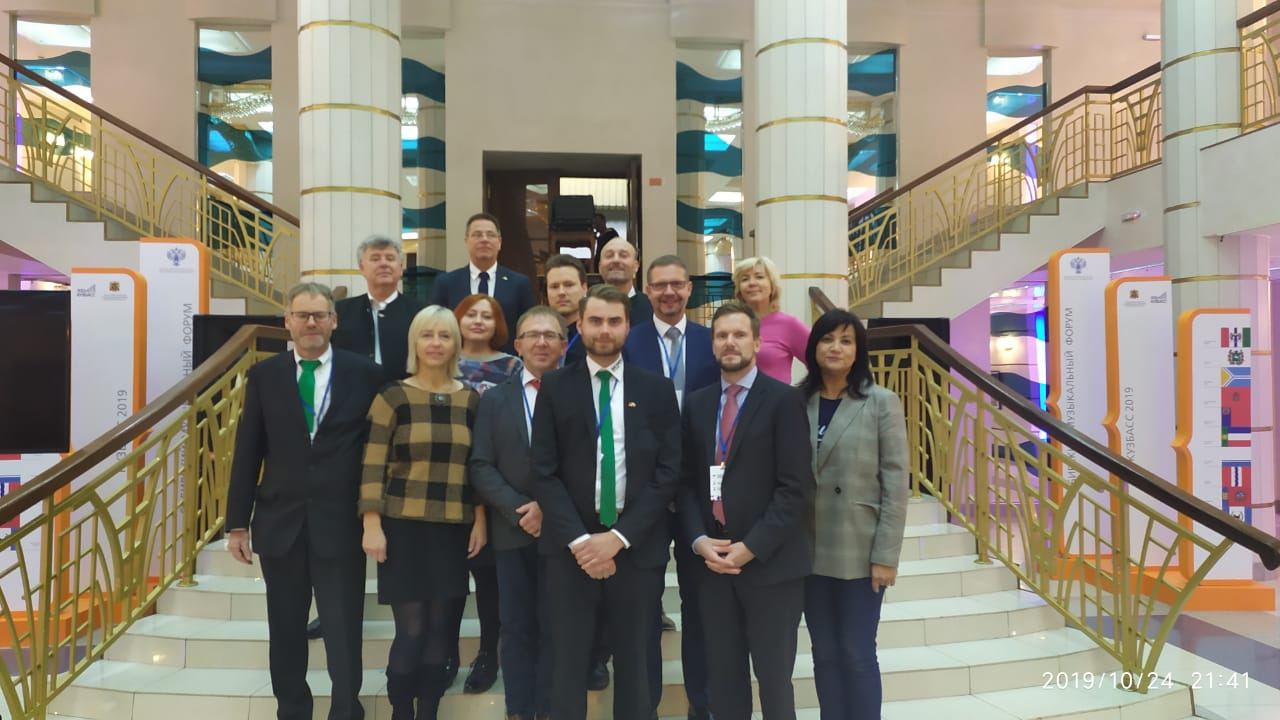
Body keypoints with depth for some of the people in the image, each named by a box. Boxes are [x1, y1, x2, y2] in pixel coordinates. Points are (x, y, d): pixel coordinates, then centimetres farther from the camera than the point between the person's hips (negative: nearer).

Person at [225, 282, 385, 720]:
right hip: (280, 521, 2)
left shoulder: (365, 374, -1)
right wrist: (237, 522, 3)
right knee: (286, 631, 15)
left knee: (343, 632, 5)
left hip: (341, 523, -2)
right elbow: (247, 453, 5)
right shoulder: (264, 375, 4)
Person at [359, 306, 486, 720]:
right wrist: (371, 525, -10)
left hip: (454, 530, 3)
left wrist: (481, 520, 4)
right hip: (404, 526, -3)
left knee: (439, 628, 8)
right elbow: (373, 466, -5)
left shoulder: (471, 399, 6)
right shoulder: (393, 397, -3)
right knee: (410, 629, -2)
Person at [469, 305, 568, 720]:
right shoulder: (494, 399, 10)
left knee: (556, 628, 7)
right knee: (517, 628, 9)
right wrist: (518, 510, -11)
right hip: (512, 530, 2)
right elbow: (481, 466, 2)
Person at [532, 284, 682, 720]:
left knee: (633, 660, 12)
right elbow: (544, 472, -2)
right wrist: (578, 539, -12)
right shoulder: (555, 388, 3)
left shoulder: (658, 390, 4)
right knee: (569, 660, 7)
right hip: (571, 545, 0)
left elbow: (667, 473, -1)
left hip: (637, 546, 1)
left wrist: (619, 537, -9)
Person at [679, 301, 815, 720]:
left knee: (774, 676, 8)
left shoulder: (784, 400, -5)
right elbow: (686, 481, 10)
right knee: (723, 677, 11)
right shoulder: (696, 404, 10)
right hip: (712, 560, 4)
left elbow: (795, 488, -11)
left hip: (770, 562, -4)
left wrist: (751, 547, -14)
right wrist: (699, 539, -5)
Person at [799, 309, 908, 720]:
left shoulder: (882, 403, -4)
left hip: (859, 552, -3)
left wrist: (886, 555, -10)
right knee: (825, 653, 13)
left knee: (857, 654, 5)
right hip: (810, 551, 3)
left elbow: (895, 483, -6)